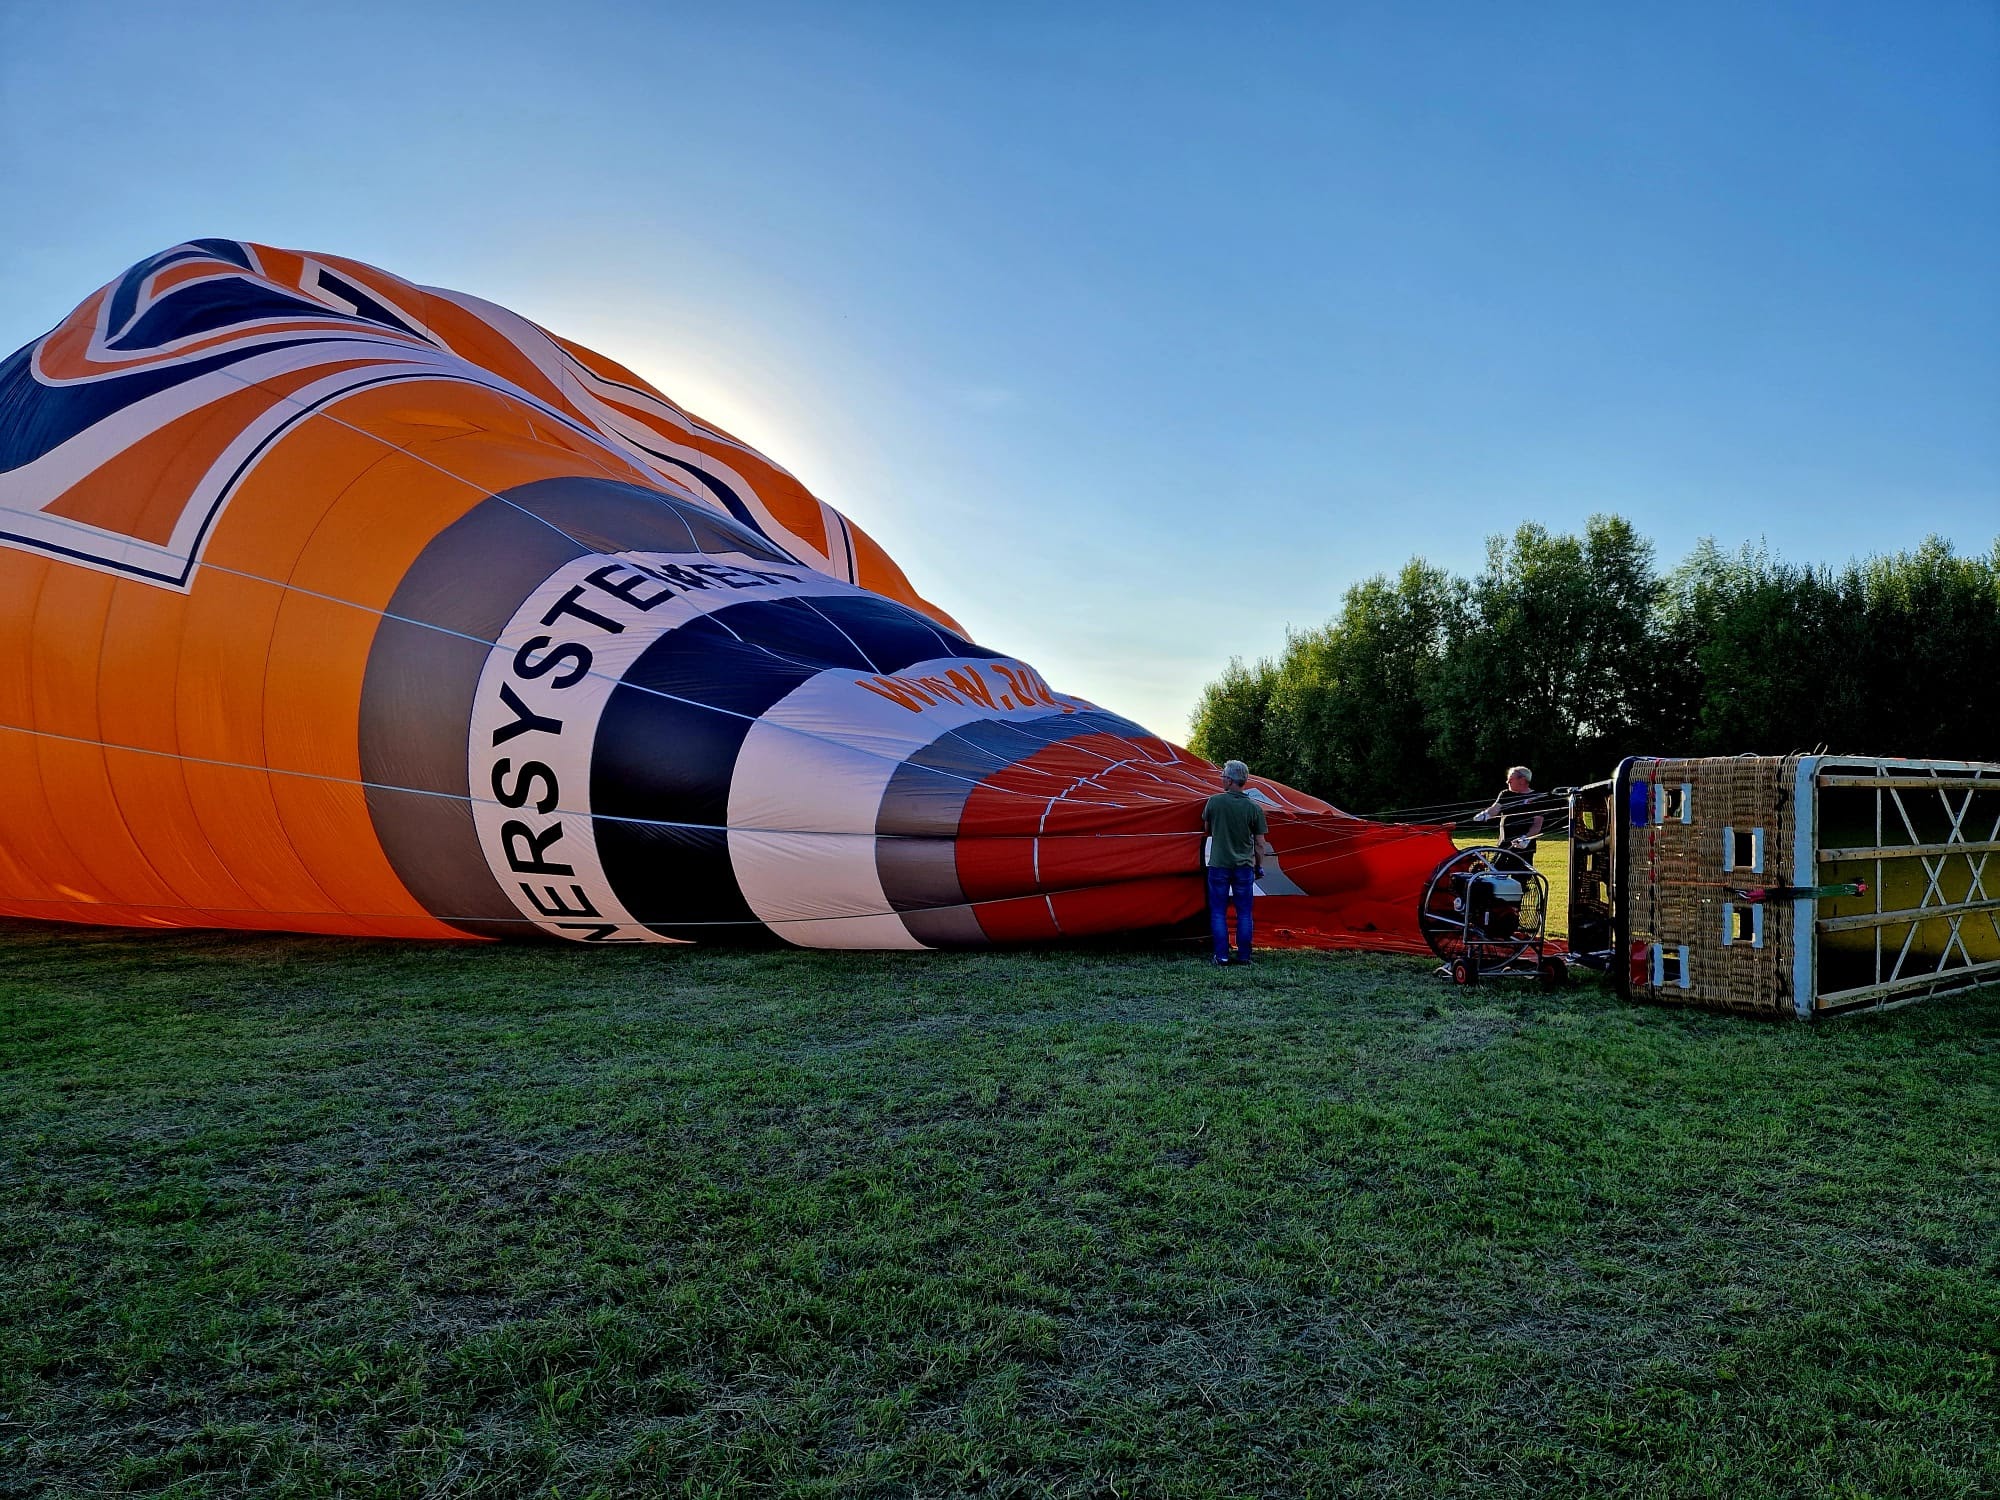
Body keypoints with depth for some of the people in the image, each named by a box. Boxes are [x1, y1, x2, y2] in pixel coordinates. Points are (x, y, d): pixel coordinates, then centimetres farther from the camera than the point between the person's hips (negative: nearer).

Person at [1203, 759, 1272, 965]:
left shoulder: (1214, 802, -8)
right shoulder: (1254, 808, -6)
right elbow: (1260, 844, 0)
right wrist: (1259, 867, 12)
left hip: (1218, 865, -1)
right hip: (1244, 867, 1)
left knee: (1218, 912, 7)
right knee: (1244, 913, 10)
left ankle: (1222, 956, 6)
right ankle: (1243, 956, 12)